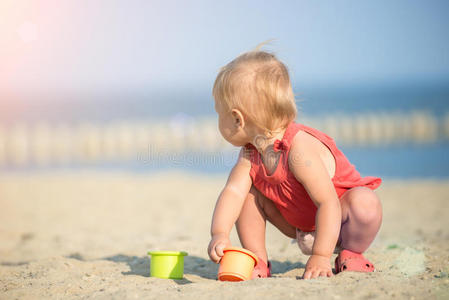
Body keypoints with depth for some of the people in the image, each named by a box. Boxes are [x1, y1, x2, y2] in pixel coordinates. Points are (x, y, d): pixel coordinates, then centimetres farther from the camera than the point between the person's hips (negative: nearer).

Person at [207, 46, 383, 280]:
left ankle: (350, 253, -9)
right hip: (297, 223, 6)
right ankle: (257, 261, -2)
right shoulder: (250, 152, -12)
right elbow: (232, 191, -22)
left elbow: (328, 202, -38)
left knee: (365, 203, -36)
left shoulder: (300, 149, -37)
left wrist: (321, 256, -38)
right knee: (249, 192, -10)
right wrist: (219, 234, -40)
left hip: (337, 218, -6)